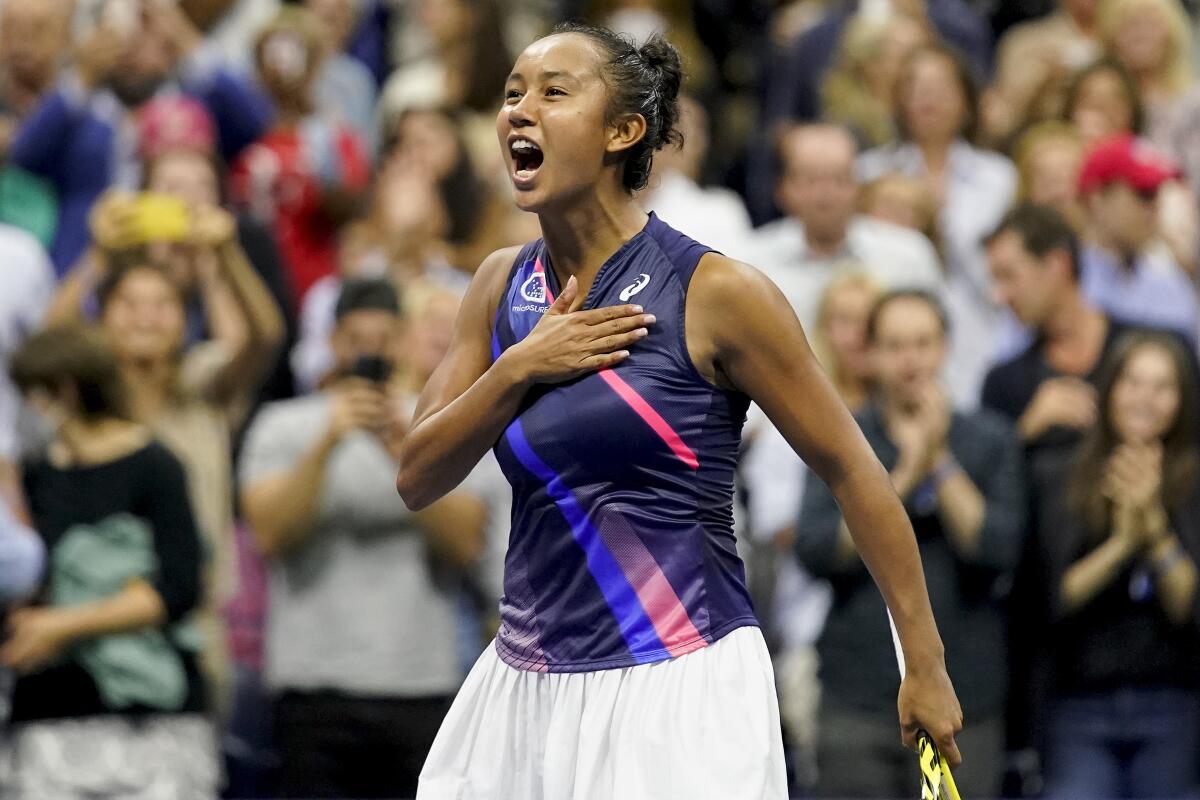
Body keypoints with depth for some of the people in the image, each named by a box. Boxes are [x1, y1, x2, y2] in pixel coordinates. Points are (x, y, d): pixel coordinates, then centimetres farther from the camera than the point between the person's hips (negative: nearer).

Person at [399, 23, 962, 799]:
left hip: (678, 686, -5)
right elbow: (417, 479, 7)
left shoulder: (715, 293, -10)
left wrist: (926, 668, -5)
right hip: (526, 688, 6)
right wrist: (516, 371, -11)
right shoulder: (503, 286, 7)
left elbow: (851, 469, -5)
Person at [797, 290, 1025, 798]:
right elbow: (816, 551, -6)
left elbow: (998, 549, -5)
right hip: (860, 695, 0)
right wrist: (905, 477, -12)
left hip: (964, 697, 0)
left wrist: (940, 463, -9)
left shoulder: (988, 439, 7)